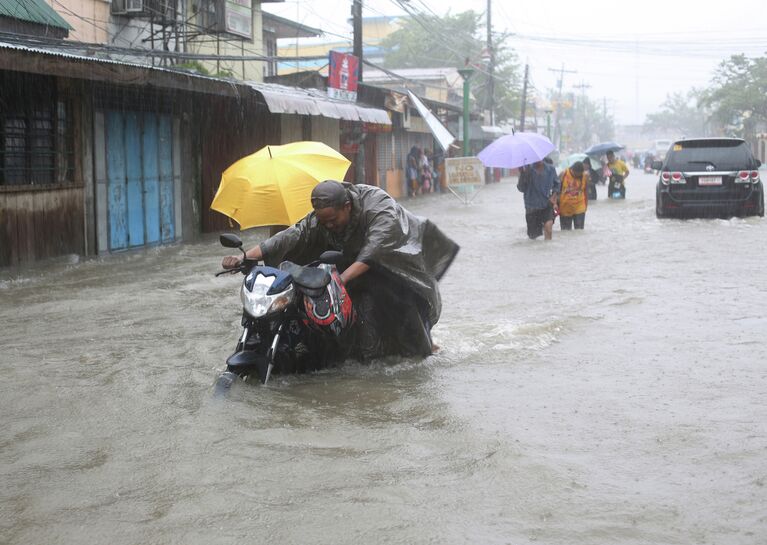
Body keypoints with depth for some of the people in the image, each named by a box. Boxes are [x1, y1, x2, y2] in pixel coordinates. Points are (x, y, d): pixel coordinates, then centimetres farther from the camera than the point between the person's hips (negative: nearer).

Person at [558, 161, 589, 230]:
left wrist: (586, 205, 8)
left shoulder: (585, 176, -6)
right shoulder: (564, 174, -11)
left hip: (579, 209, 1)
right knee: (565, 231, 6)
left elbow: (586, 191, 6)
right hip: (565, 209, -1)